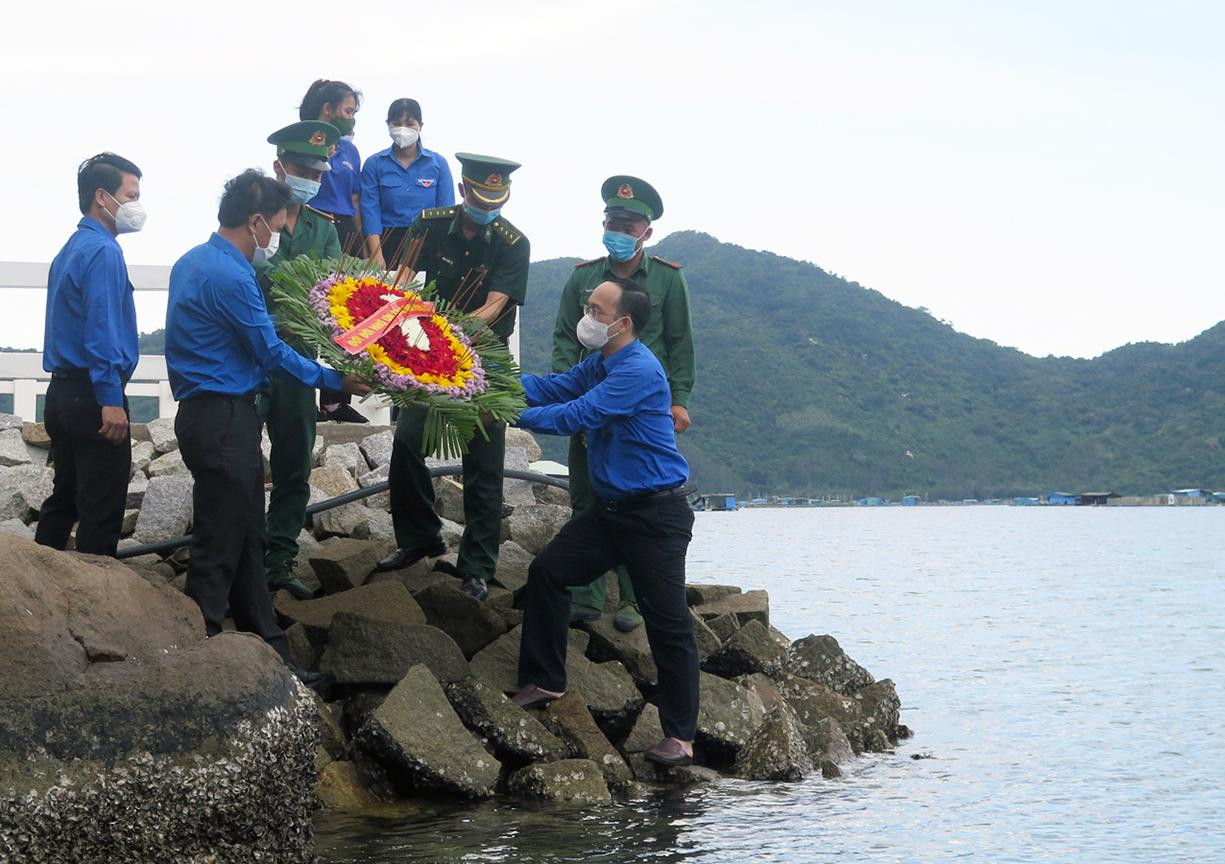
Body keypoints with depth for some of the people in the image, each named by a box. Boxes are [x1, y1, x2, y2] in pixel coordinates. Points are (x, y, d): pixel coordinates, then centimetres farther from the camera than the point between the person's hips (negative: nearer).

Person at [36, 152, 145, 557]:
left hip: (62, 390, 10)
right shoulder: (103, 251, -14)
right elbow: (102, 330, -21)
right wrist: (111, 401, -24)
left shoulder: (71, 249, 16)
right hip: (93, 397, -10)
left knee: (64, 501, 17)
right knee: (101, 512, -5)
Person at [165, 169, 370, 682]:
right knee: (218, 547, -5)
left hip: (208, 413, 11)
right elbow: (273, 353, -14)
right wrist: (337, 381, -3)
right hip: (224, 422, -10)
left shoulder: (193, 263, 12)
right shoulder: (230, 277, -19)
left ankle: (269, 652, 19)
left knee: (245, 541, 13)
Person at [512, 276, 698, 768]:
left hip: (656, 515, -10)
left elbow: (576, 415, -25)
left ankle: (680, 736, -2)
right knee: (547, 572, 5)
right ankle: (545, 682, 16)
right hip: (611, 508, 10)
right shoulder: (600, 363, 13)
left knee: (667, 622, -7)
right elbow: (554, 387, 7)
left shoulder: (639, 371, -20)